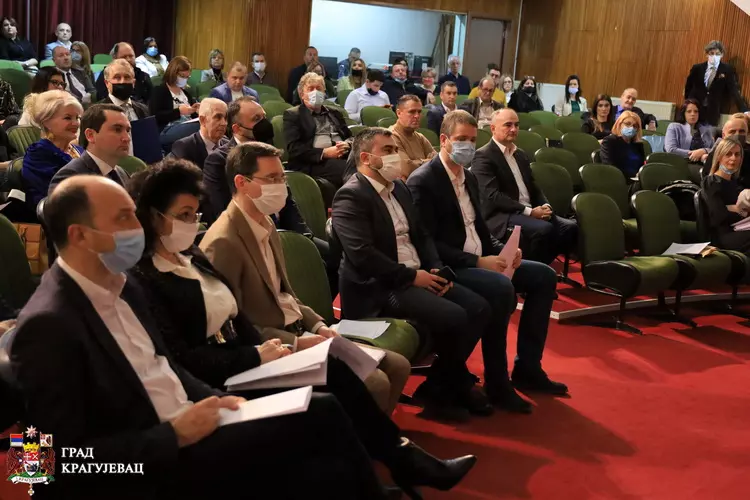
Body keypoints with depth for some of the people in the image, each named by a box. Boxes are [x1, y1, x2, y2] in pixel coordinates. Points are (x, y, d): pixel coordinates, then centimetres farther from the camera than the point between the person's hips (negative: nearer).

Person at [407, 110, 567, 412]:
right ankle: (497, 383, -19)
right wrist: (477, 261, -23)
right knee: (501, 288, -33)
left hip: (480, 261, 10)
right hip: (449, 268, -9)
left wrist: (502, 251, -1)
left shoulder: (469, 177, 15)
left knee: (544, 276, 2)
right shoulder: (422, 182, -13)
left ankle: (526, 368, 6)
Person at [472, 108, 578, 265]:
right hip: (502, 216, -8)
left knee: (570, 227, -15)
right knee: (544, 229, -32)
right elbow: (492, 196, -15)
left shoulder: (521, 155, 22)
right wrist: (529, 211, -19)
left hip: (530, 212, 8)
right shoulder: (483, 156, -5)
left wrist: (545, 206, -1)